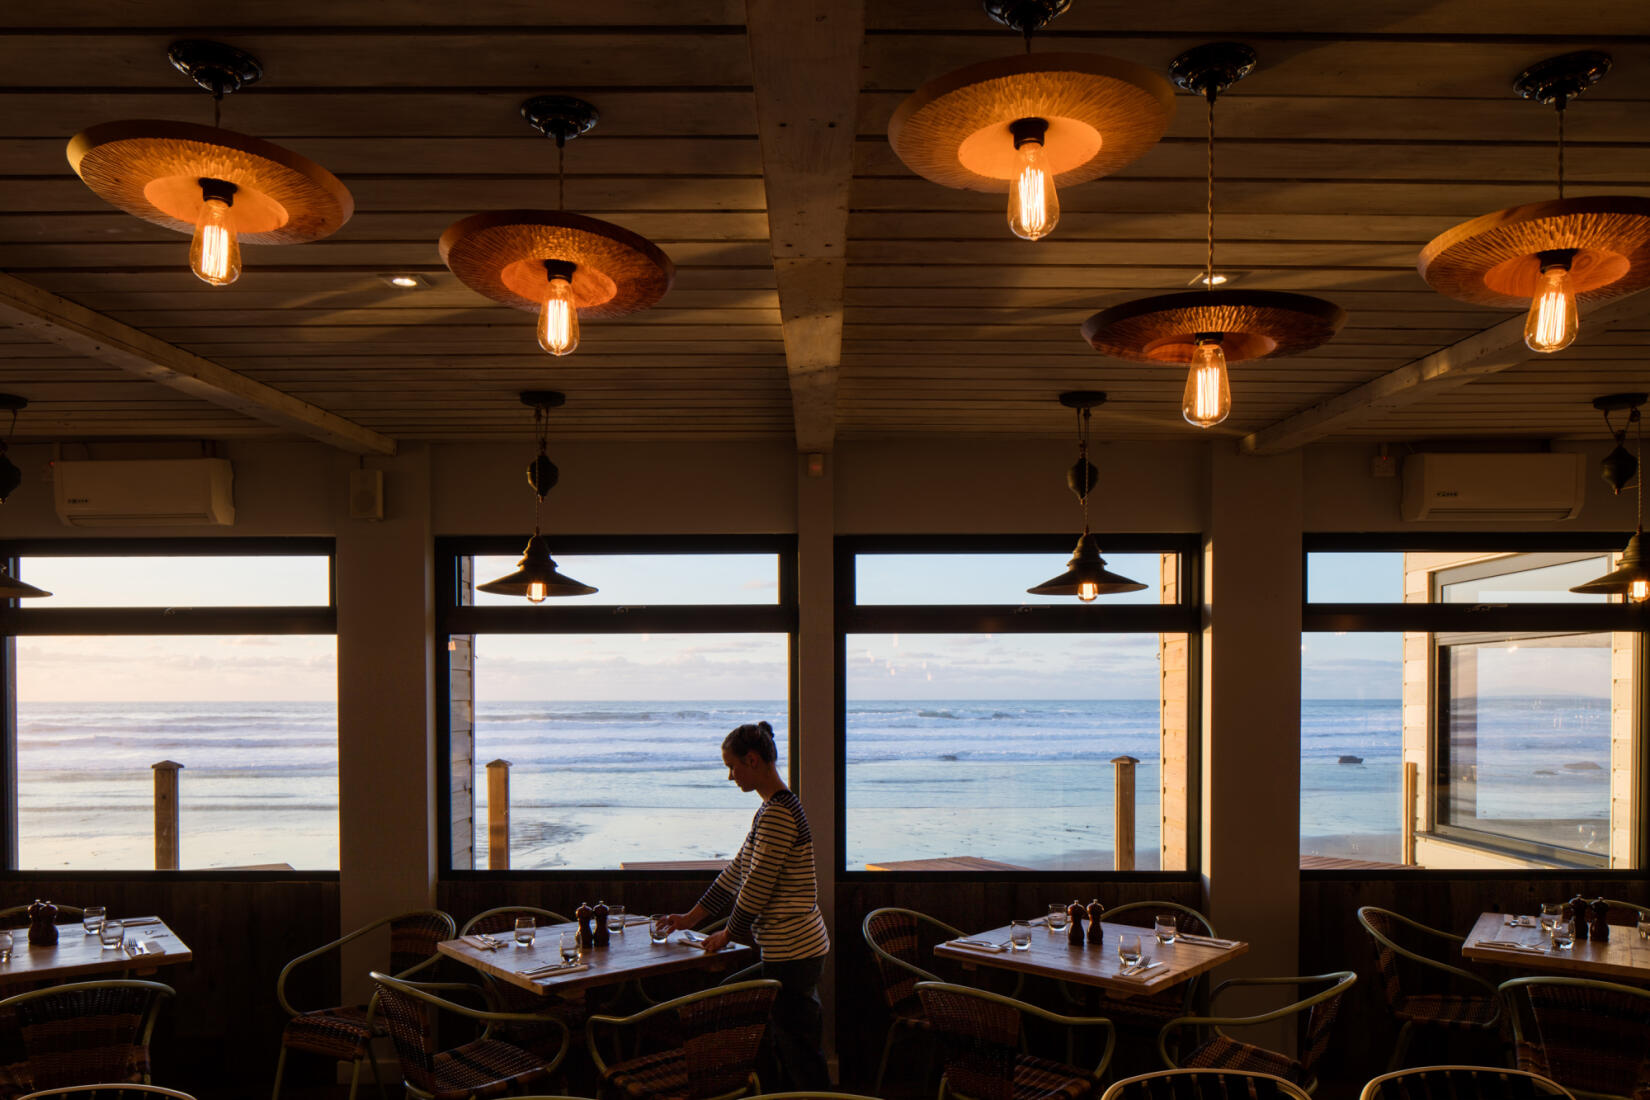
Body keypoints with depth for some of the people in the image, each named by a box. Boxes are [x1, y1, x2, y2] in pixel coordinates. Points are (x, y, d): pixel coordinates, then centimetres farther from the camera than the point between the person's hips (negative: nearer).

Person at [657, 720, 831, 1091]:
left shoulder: (777, 813, -18)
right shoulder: (771, 809, 15)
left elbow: (757, 887, -17)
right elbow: (736, 873, 22)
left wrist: (728, 934, -2)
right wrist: (691, 918, 24)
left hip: (793, 955, -10)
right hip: (791, 951, 10)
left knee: (799, 1053, -3)